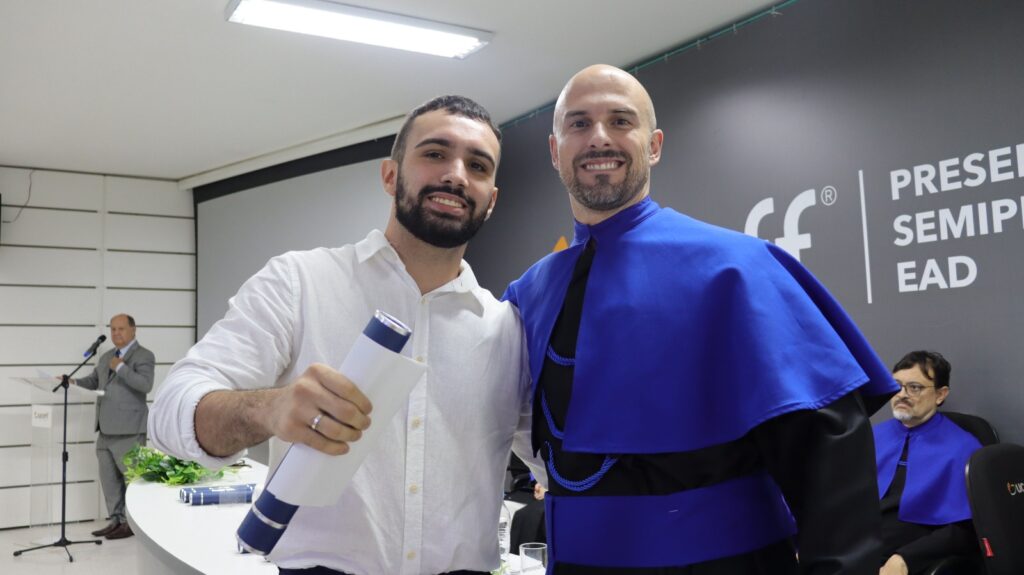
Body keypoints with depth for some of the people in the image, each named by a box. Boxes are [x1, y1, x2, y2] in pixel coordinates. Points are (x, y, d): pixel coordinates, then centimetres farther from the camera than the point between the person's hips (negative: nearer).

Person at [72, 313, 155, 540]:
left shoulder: (144, 356, -6)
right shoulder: (106, 357, 18)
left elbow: (145, 384, -20)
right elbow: (94, 380, 23)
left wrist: (121, 367, -19)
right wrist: (74, 382, 6)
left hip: (128, 429, -8)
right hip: (106, 428, 8)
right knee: (108, 477, 12)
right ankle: (116, 520, 22)